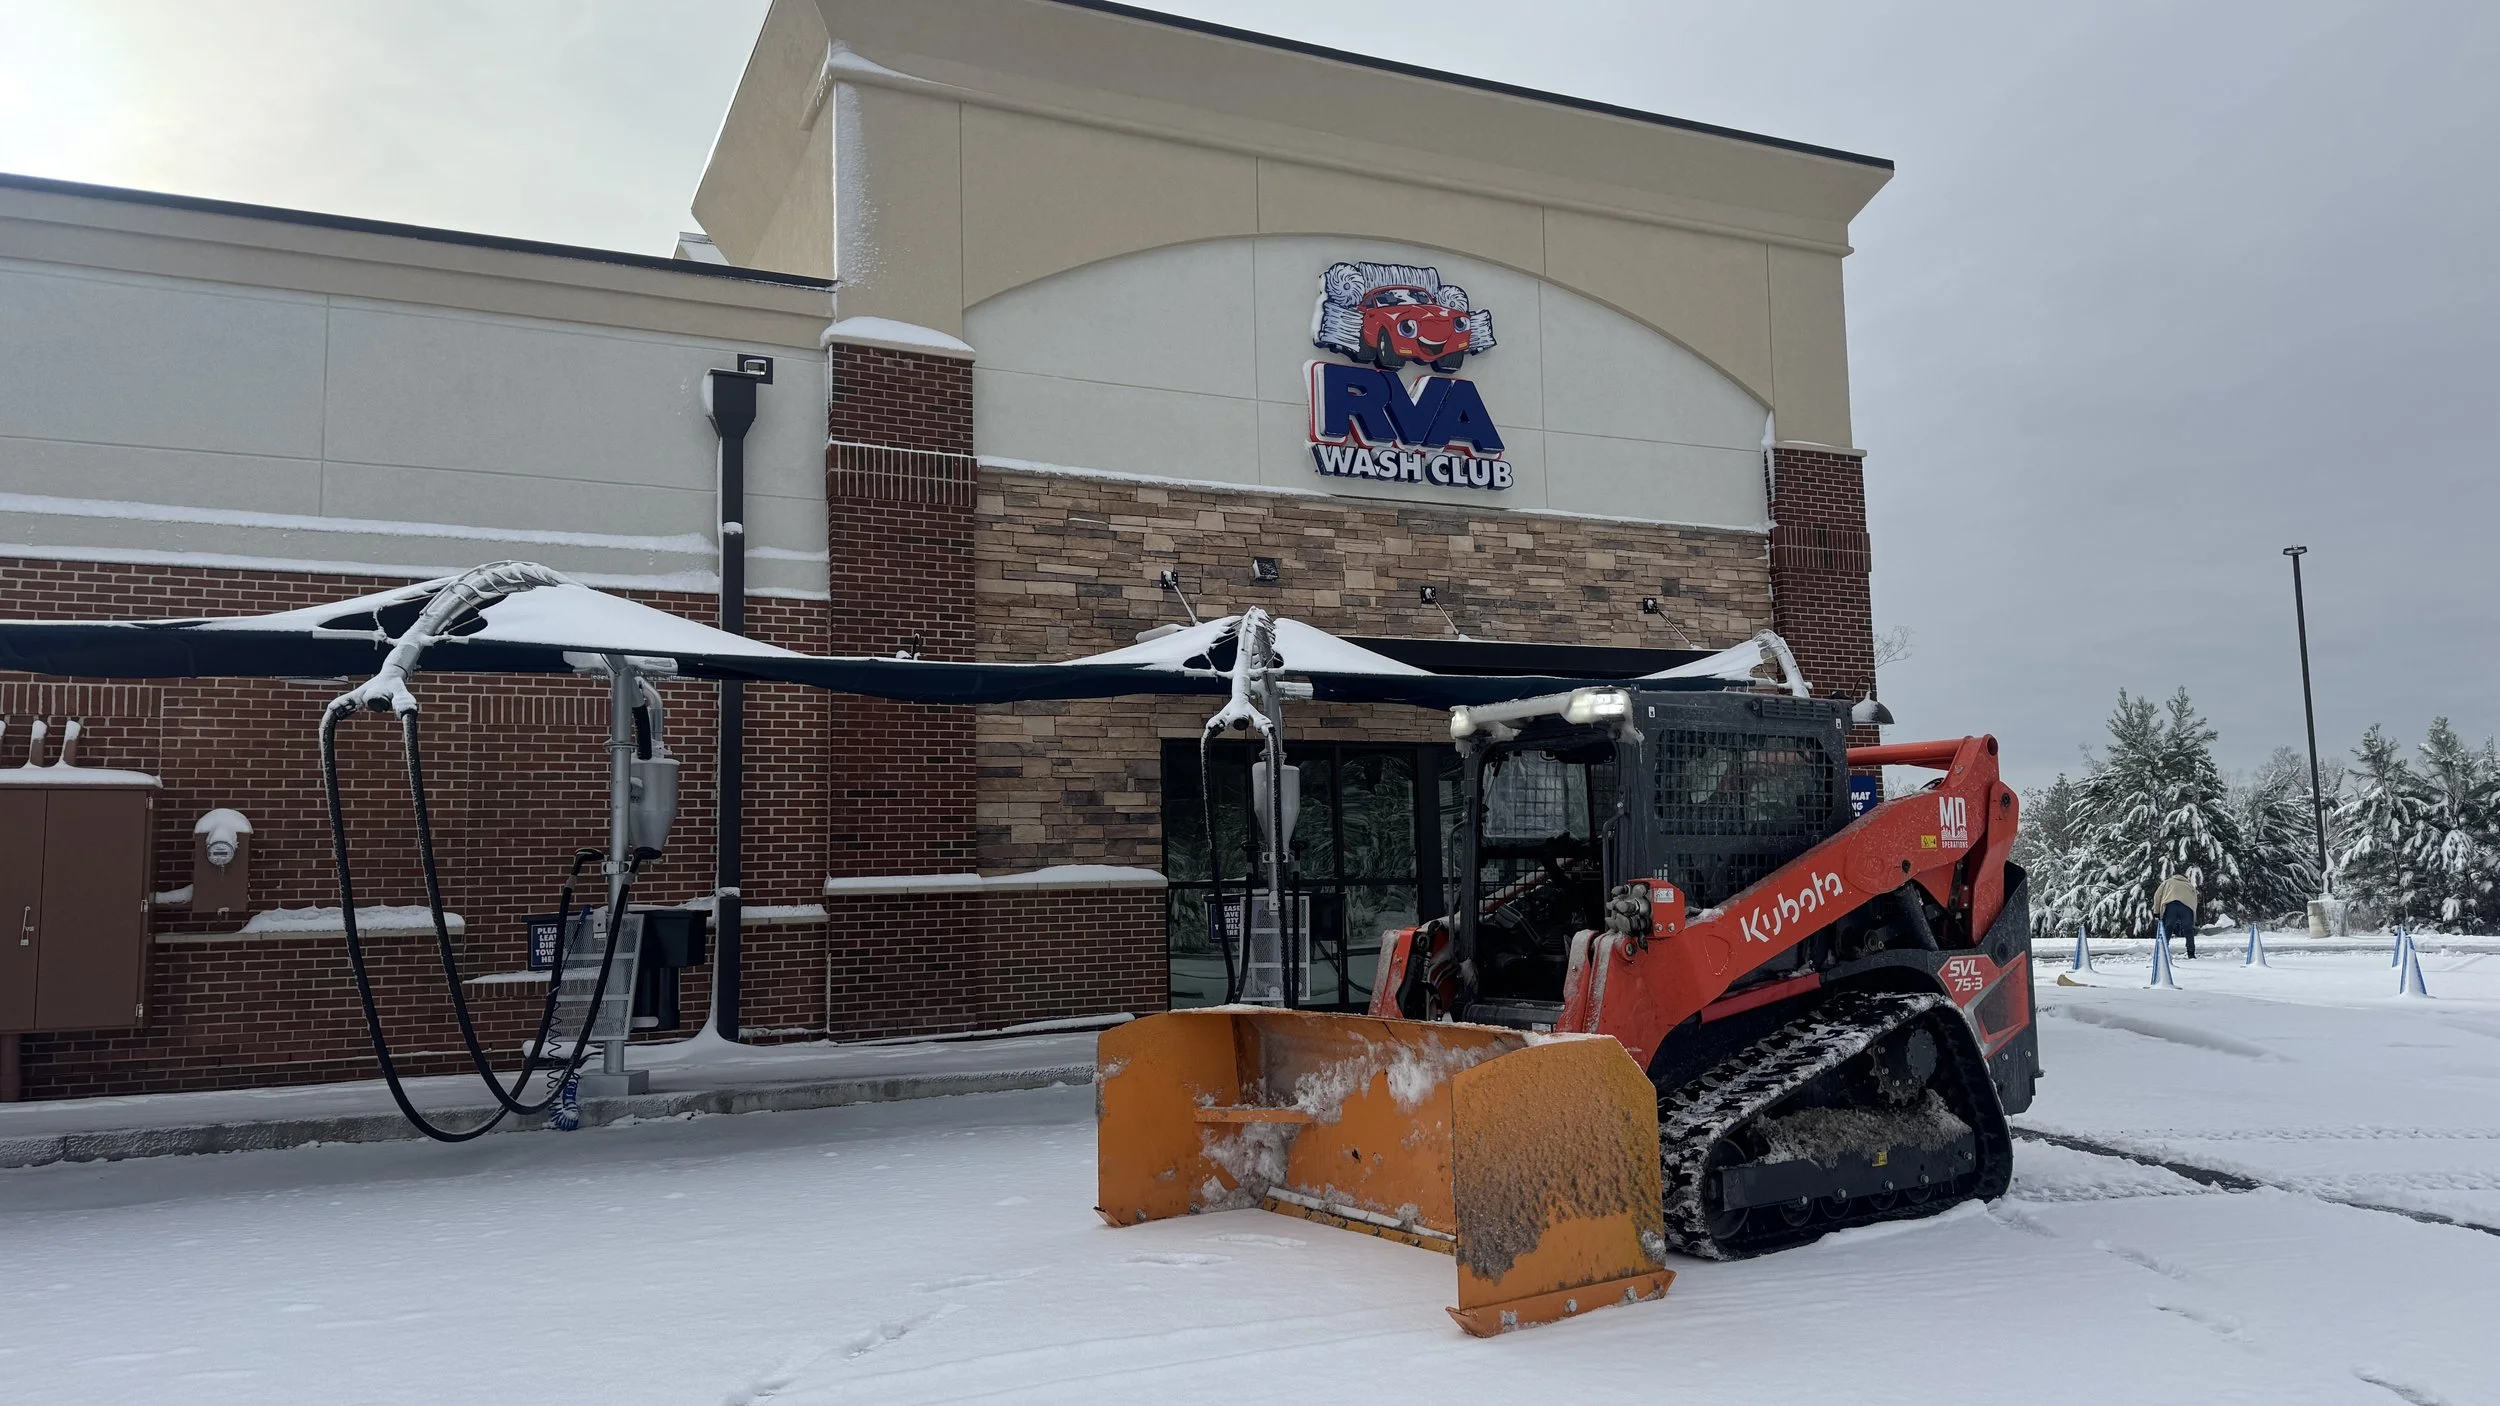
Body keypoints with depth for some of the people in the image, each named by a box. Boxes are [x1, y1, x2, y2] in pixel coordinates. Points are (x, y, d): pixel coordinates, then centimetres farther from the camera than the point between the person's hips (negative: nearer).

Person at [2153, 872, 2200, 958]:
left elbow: (2157, 895, 21)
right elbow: (2195, 902, 27)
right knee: (2188, 931, 11)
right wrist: (2193, 922, 26)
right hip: (2187, 905, 1)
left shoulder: (2168, 882, 35)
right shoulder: (2190, 885, 38)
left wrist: (2156, 912, 21)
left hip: (2170, 904, -1)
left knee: (2167, 929, 1)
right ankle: (2191, 955, 9)